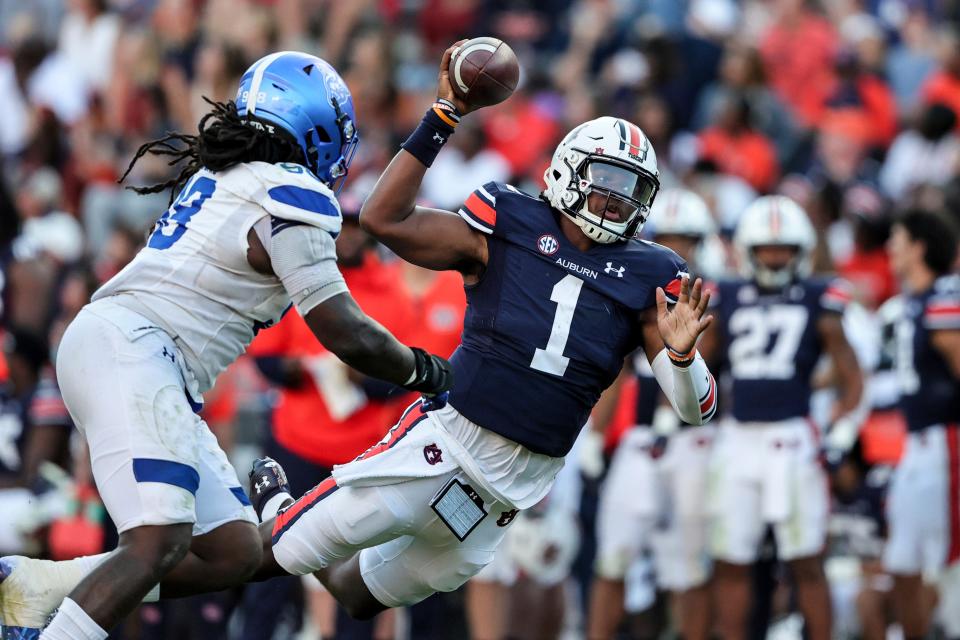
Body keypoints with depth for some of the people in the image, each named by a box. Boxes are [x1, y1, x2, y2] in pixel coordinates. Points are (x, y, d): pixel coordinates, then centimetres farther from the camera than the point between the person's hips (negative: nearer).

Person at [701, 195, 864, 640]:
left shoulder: (817, 301, 4)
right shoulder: (727, 300, 12)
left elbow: (851, 377, 6)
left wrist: (841, 435, -4)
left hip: (793, 439, -3)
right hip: (738, 437, 3)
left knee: (806, 564, -2)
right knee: (730, 564, 4)